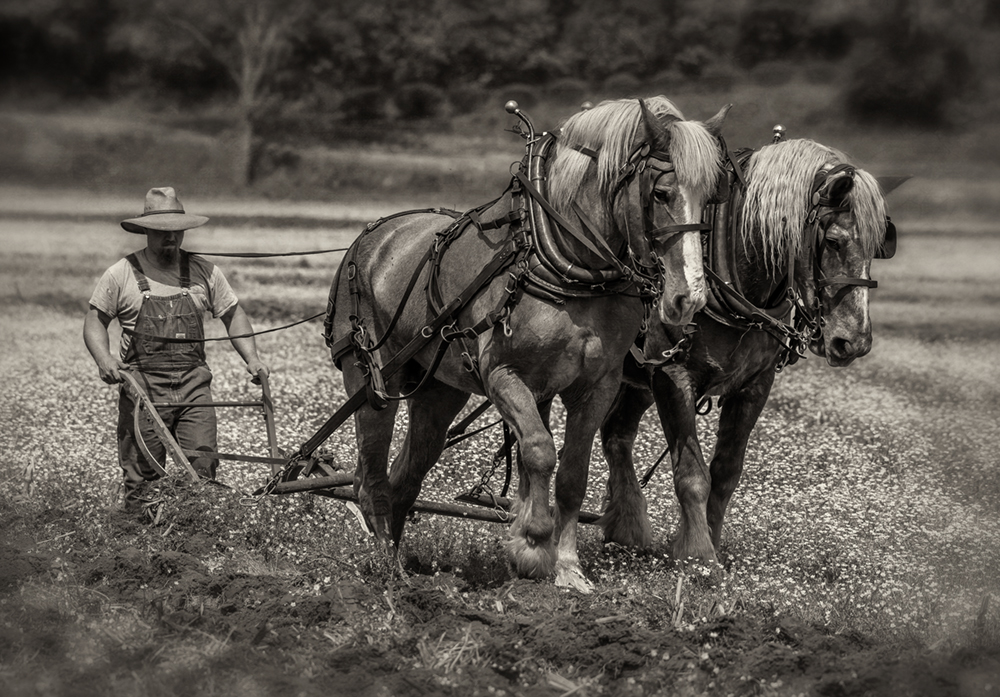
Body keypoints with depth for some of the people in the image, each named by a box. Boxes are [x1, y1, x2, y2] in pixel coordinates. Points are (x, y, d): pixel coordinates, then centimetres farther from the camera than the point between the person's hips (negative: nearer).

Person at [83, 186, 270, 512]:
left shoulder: (203, 272, 10)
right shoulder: (122, 274, 3)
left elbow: (233, 315, 15)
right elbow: (95, 320, 6)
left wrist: (251, 357, 1)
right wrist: (104, 358, -12)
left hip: (193, 384, 2)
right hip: (142, 385, -1)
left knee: (202, 464, -10)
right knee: (142, 472, -1)